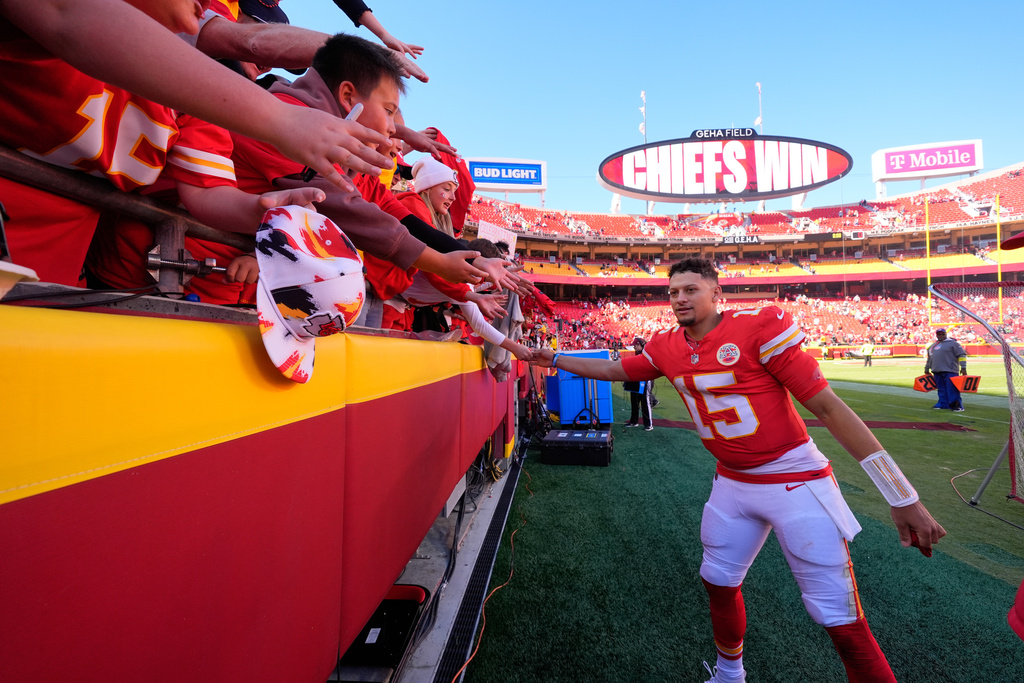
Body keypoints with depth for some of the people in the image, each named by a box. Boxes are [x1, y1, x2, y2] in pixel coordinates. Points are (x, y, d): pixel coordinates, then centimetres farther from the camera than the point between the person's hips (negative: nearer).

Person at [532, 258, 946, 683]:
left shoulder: (759, 328, -20)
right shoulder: (666, 347, -3)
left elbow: (828, 408, -18)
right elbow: (612, 370, 12)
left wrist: (903, 499, -17)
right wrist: (555, 359, 13)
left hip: (796, 483, -5)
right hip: (732, 484, 6)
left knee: (842, 623, -2)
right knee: (719, 583, 19)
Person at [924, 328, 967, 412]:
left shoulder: (952, 343, 1)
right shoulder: (932, 346, 20)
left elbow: (962, 355, -5)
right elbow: (929, 358, 30)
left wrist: (963, 367, -12)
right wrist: (927, 369, 31)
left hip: (949, 371, -6)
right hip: (937, 371, 6)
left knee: (952, 389, -10)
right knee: (941, 389, 10)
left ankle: (957, 405, -6)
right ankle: (943, 404, 15)